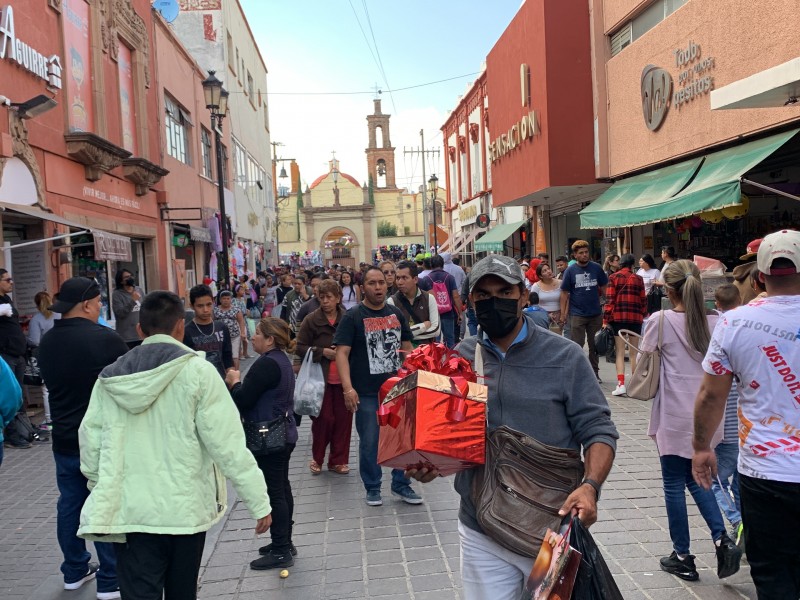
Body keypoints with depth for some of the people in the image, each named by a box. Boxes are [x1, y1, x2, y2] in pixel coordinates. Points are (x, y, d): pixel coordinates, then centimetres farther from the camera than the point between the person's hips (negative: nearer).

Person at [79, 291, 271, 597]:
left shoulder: (110, 378, 1)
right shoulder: (197, 370, -10)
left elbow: (90, 442, 4)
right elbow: (227, 443, -14)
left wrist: (103, 491, 21)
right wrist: (259, 501, -9)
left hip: (130, 511, 2)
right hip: (184, 508, -1)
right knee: (182, 592, 19)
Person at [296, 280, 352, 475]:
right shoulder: (311, 320, -4)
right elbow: (300, 347, -2)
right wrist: (322, 352, -14)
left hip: (344, 377, 2)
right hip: (321, 377, -2)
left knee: (343, 418, 6)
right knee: (323, 418, 2)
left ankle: (338, 460, 22)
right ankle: (317, 458, 24)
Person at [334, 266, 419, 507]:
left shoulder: (396, 313, 8)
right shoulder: (353, 316, -7)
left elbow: (407, 348, 16)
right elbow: (342, 353, -12)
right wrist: (348, 388, -22)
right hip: (367, 393, -4)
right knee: (369, 442, 6)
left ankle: (401, 484, 27)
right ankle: (373, 488, 24)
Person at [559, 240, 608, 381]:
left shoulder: (596, 268, 1)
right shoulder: (570, 270, -3)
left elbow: (603, 288, 8)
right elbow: (564, 293, -1)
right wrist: (563, 313, -6)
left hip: (595, 313, 2)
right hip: (577, 315, -2)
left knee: (594, 345, 12)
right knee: (577, 346, 3)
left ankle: (595, 372, 25)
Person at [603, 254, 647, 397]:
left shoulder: (614, 277, 0)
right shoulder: (638, 279, 6)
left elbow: (609, 299, -5)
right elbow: (643, 300, 8)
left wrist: (606, 319, -3)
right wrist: (643, 315, 20)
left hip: (618, 317, -2)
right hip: (635, 318, 2)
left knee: (620, 352, 1)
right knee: (634, 352, 11)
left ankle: (621, 384, -9)